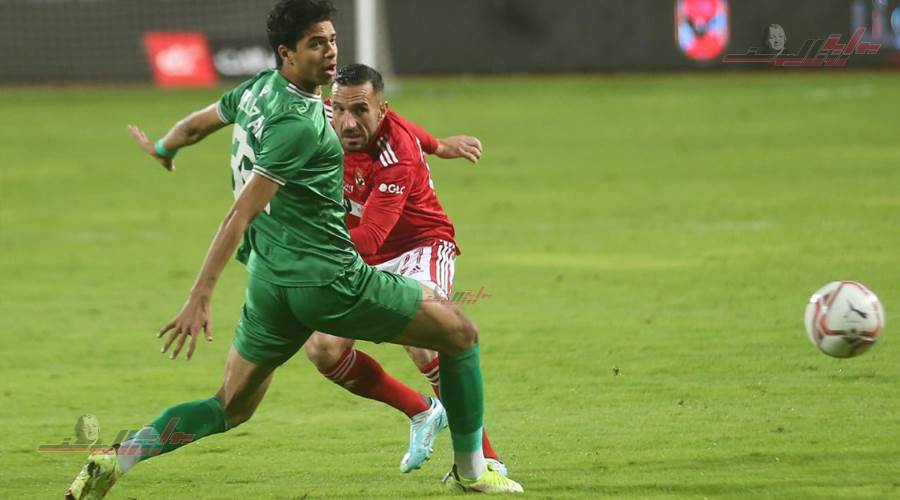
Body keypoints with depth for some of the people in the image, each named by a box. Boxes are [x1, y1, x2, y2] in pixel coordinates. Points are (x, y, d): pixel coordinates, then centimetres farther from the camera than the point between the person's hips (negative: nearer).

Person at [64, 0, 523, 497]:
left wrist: (162, 148, 50)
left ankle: (116, 459, -1)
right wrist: (199, 299, -22)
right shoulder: (298, 124, -18)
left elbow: (194, 125, 26)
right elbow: (240, 215, -21)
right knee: (461, 334, 7)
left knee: (231, 407, 17)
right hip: (328, 279, -9)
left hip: (268, 282, 9)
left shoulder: (259, 89, 7)